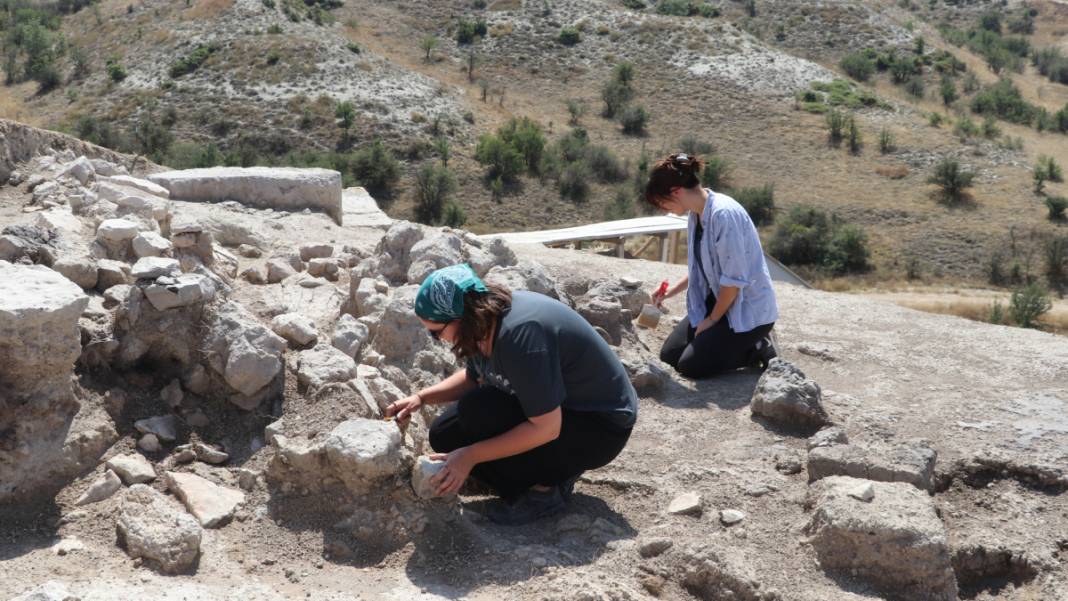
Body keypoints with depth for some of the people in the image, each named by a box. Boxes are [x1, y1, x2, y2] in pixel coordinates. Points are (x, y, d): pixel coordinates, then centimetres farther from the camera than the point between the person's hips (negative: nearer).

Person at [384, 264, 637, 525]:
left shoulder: (520, 333, -33)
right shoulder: (485, 321, -6)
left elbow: (546, 428, -31)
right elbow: (473, 378, 15)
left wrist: (471, 456, -27)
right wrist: (421, 397, 0)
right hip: (552, 409, 9)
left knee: (475, 411, -27)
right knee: (444, 436, 2)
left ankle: (545, 489, -7)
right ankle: (557, 467, 8)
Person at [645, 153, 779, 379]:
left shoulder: (724, 213, -26)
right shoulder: (697, 214, 1)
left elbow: (734, 279, -24)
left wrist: (712, 320, -13)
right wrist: (670, 292, 13)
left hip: (749, 310, -9)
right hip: (718, 301, 9)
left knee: (691, 366, -13)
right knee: (669, 355, 5)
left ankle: (760, 349, 4)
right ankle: (735, 340, 15)